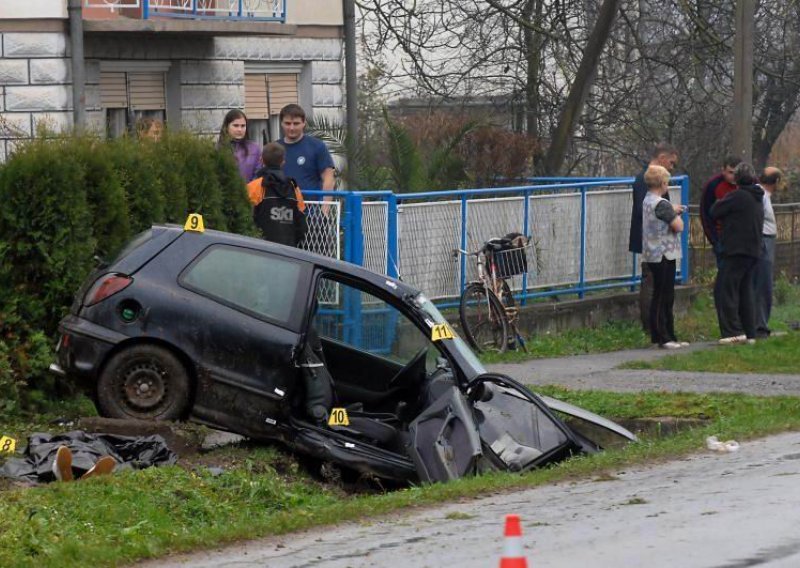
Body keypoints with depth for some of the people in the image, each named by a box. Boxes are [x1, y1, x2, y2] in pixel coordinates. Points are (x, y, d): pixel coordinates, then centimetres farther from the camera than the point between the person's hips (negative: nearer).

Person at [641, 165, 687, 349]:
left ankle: (668, 336, 17)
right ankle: (663, 338, -2)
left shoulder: (647, 201, 11)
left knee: (665, 298, 13)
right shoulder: (662, 204, -18)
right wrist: (676, 214, -1)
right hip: (664, 255, -9)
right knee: (662, 297, -5)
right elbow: (678, 226, -18)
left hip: (653, 255, 9)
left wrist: (673, 211, 15)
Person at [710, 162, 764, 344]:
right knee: (745, 291, 13)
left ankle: (733, 331, -13)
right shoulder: (758, 199, 16)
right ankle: (749, 334, 12)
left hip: (737, 251, -9)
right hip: (753, 251, 9)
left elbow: (714, 212, -7)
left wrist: (718, 203, 14)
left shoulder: (737, 196, -11)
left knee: (724, 290, -6)